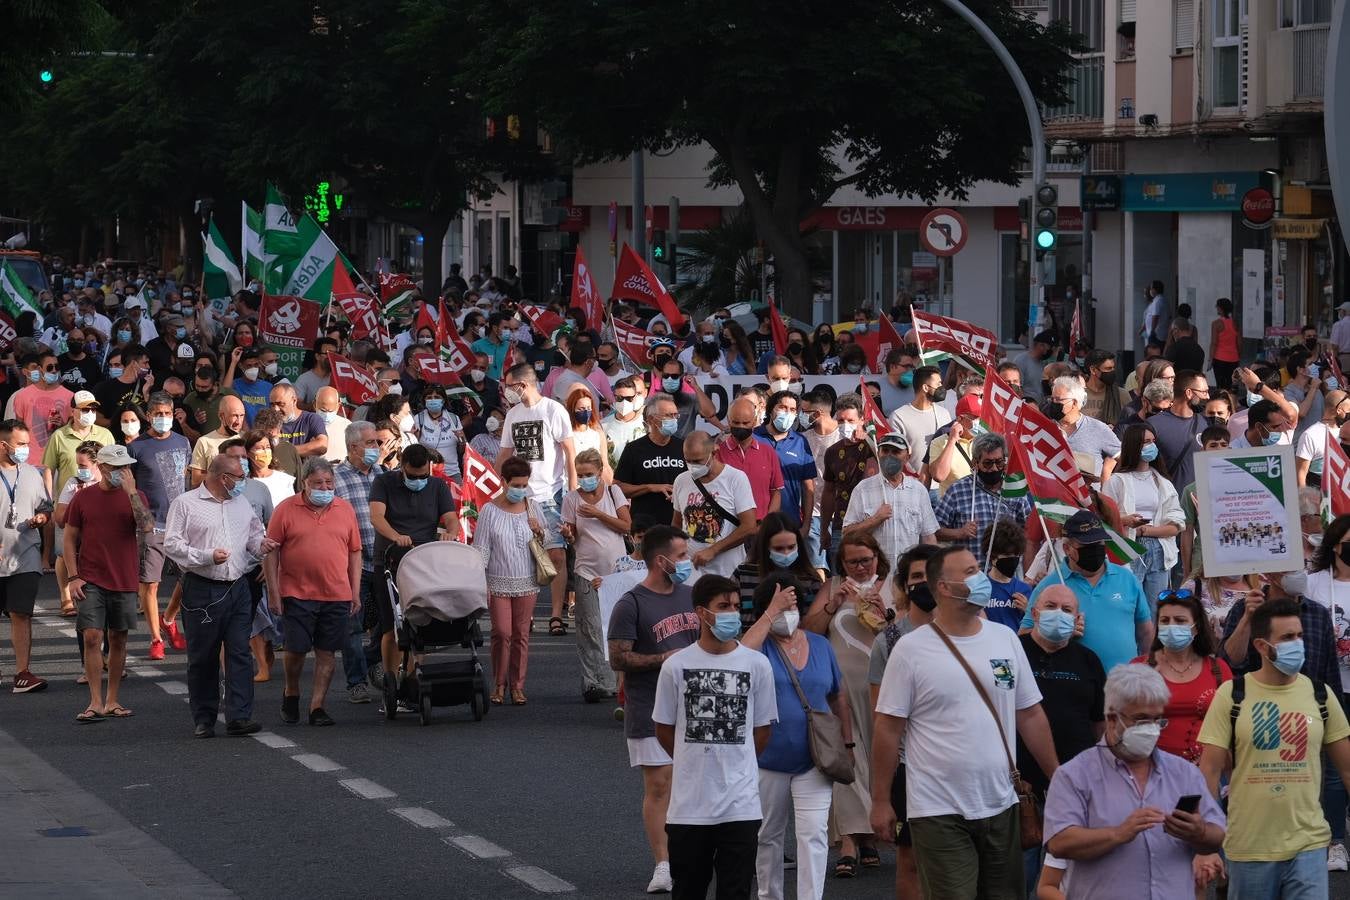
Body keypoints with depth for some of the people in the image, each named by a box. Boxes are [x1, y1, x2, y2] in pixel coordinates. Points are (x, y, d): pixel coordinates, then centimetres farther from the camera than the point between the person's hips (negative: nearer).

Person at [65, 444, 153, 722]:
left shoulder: (135, 497, 3)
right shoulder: (83, 498, 1)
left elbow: (147, 527, -15)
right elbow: (70, 539, 5)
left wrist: (131, 491, -18)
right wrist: (73, 577, -3)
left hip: (124, 581, 2)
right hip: (91, 581, -2)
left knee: (118, 640, 7)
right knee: (92, 637, -10)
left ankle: (112, 700, 17)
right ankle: (96, 702, -7)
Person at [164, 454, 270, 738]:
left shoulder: (242, 503, 16)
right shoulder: (185, 504, -2)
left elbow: (253, 534, 26)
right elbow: (172, 544, -7)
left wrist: (259, 544, 3)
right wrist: (207, 557, -16)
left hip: (238, 587, 4)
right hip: (202, 590, -4)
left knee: (240, 654, -4)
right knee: (202, 658, 3)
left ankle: (239, 717, -5)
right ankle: (204, 720, 12)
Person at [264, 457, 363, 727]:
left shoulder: (345, 510, 8)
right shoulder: (286, 510, -1)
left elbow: (355, 553, 13)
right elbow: (271, 553, 0)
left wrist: (355, 593, 8)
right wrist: (273, 593, -4)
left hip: (337, 596, 2)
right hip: (297, 594, -2)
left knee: (326, 652, 3)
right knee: (296, 650, 0)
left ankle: (317, 706, 9)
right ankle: (290, 695, 24)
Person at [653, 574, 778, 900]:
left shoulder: (757, 664, -1)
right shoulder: (676, 665, -2)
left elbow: (762, 729, 8)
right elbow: (664, 728, 8)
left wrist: (733, 766, 10)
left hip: (740, 806, 0)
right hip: (688, 804, 0)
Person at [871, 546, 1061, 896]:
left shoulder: (1005, 639, 7)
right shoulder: (911, 650, -6)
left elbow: (1030, 715, 12)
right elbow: (888, 728, -4)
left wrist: (1057, 777, 10)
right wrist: (881, 801, -5)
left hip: (1000, 805, 5)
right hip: (939, 812, -5)